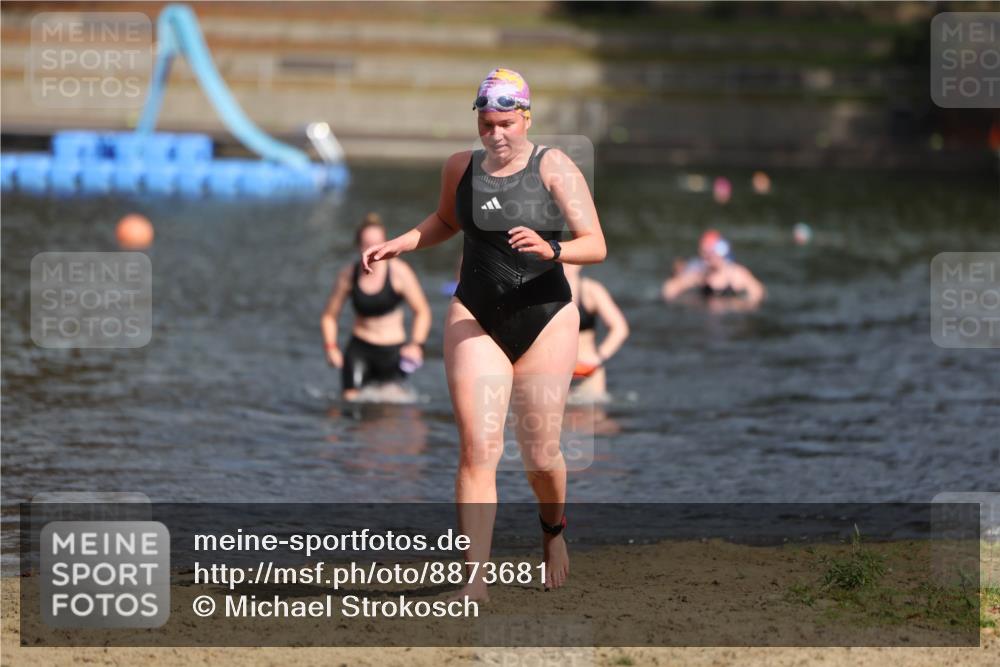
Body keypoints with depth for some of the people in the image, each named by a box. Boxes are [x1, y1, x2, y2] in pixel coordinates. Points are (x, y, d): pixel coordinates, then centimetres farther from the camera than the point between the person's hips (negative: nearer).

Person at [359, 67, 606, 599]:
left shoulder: (554, 167, -7)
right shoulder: (460, 168, 4)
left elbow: (595, 245, -12)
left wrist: (551, 250, -31)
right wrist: (397, 245, 11)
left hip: (545, 320, -2)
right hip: (475, 319, 2)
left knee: (540, 454, 5)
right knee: (477, 449, -11)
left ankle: (554, 529, 39)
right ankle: (474, 577, -13)